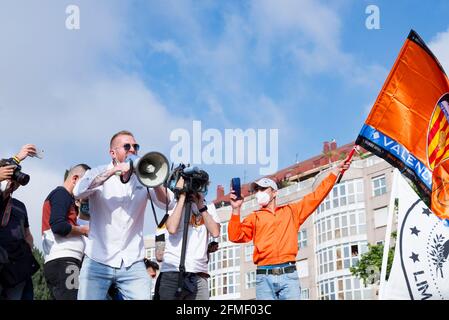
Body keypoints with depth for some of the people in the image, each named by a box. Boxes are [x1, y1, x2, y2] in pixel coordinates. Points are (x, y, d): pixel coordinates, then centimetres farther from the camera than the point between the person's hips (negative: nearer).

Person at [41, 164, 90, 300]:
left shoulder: (60, 194, 28)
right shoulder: (62, 193, -3)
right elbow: (58, 226, -18)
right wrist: (83, 230, -5)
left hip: (55, 262, 10)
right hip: (63, 260, -10)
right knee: (72, 296, -16)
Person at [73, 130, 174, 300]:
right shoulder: (98, 173, 4)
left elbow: (167, 204, -3)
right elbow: (78, 192, -15)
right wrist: (114, 170, -19)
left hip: (133, 265, 1)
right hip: (98, 262, -1)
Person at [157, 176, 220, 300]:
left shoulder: (209, 207, 16)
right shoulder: (174, 204, 6)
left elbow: (215, 232, 0)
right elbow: (172, 229, -14)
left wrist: (201, 205, -1)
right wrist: (182, 196, -7)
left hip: (199, 275, 3)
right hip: (173, 272, -3)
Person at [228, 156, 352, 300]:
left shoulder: (291, 211, 20)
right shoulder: (253, 218, 17)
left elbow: (316, 196, 20)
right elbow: (236, 237, 5)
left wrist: (335, 171, 21)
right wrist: (236, 210, -5)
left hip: (288, 274, 0)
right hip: (264, 277, 0)